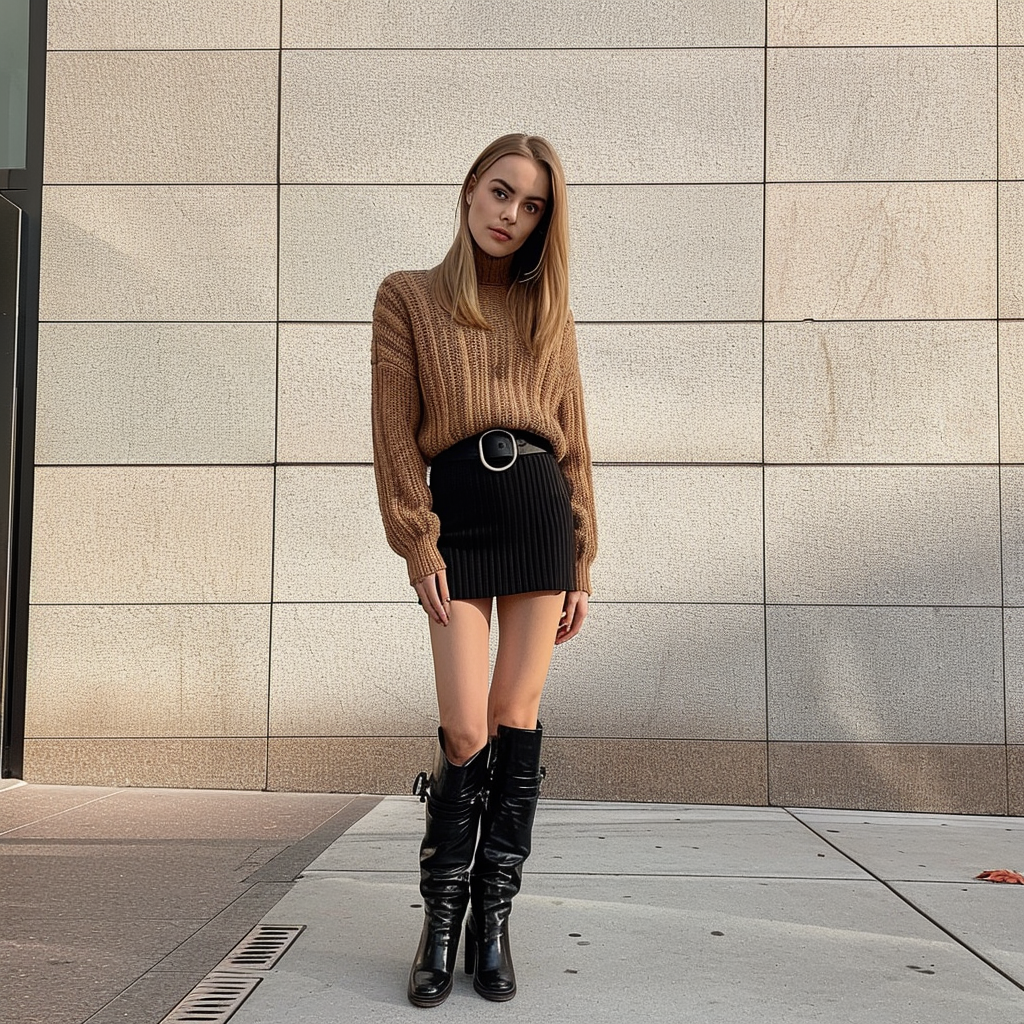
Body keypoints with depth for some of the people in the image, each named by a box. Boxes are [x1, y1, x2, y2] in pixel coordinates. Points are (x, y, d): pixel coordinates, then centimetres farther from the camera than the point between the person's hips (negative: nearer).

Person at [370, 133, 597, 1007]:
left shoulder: (548, 311, 15)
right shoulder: (408, 297, 8)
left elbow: (574, 441, 13)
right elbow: (395, 432, 1)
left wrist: (581, 564, 6)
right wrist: (419, 546, -8)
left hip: (542, 510, 2)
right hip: (457, 515, -2)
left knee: (516, 721, 2)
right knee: (467, 731, -6)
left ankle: (492, 921, 13)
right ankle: (441, 922, 11)